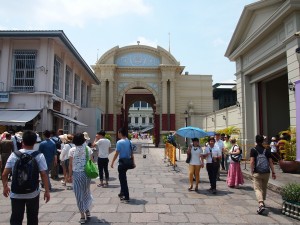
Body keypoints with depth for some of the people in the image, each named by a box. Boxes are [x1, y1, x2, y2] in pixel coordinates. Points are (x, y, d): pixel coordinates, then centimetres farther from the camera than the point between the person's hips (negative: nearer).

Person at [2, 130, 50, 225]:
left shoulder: (14, 155, -7)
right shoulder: (39, 156, -12)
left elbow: (4, 174, -4)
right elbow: (44, 174, -14)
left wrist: (5, 187, 13)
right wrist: (47, 191, -6)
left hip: (16, 193, 1)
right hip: (33, 193, -1)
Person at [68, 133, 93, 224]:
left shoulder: (72, 150, -8)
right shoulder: (88, 149, -3)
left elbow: (70, 165, -6)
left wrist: (70, 175, 4)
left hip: (77, 174, -2)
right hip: (87, 173, 2)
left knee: (79, 194, 9)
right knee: (86, 192, 22)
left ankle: (82, 215, 14)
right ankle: (87, 210, 28)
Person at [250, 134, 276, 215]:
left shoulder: (253, 150, -6)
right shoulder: (267, 150, 3)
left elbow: (252, 162, -12)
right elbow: (270, 162, 2)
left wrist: (252, 171, -3)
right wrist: (273, 172, 6)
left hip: (257, 173, -4)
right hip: (266, 172, 4)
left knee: (257, 188, -3)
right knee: (264, 188, 20)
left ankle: (261, 204, -21)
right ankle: (262, 202, 35)